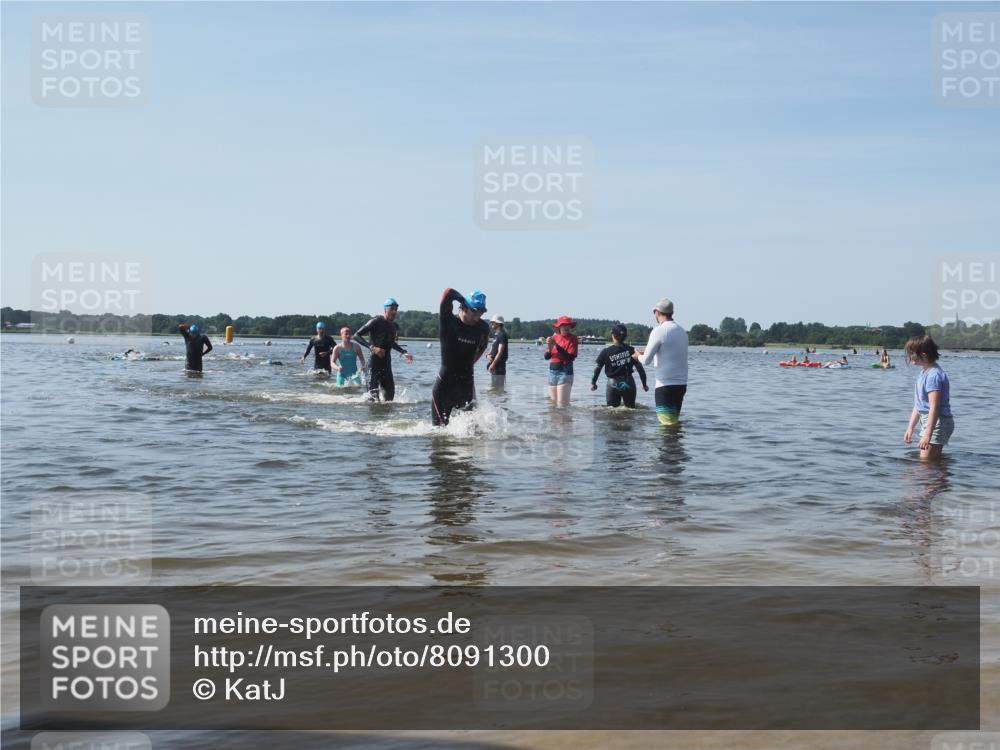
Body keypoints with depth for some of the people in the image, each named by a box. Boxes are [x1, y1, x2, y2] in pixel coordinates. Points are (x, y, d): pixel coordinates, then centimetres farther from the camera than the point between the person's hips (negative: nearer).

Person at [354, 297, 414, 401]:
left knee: (390, 394, 7)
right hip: (374, 364, -7)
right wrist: (372, 347, -25)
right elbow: (356, 335, -14)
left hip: (387, 364, 7)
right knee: (373, 395, -11)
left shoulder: (395, 326, 12)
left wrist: (404, 352, 18)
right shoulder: (376, 322, -10)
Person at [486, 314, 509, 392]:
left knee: (498, 388, -8)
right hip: (494, 366, 10)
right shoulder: (496, 335, 17)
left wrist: (493, 364, -24)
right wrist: (489, 355, -2)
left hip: (499, 366, -10)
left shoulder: (502, 335, -13)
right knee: (493, 388, 15)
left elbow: (500, 352, -20)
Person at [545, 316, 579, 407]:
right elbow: (546, 357, 9)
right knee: (553, 402, 10)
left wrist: (557, 346, -24)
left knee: (562, 403, -13)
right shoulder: (555, 337, 7)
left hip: (565, 371, -6)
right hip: (552, 371, 6)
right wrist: (549, 347, -13)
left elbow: (571, 357, -19)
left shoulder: (573, 338, -6)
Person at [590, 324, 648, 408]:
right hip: (629, 384, 2)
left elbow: (598, 368, -4)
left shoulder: (606, 352, -10)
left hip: (613, 384, -2)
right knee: (631, 409, 17)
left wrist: (593, 383, 11)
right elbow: (640, 368, -4)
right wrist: (644, 384, 7)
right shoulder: (631, 351, -5)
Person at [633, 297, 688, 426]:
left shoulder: (659, 331, -10)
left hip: (665, 385, -7)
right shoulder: (682, 331, 12)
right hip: (682, 384, 7)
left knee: (667, 424, -7)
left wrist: (638, 356, 12)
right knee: (675, 421, 14)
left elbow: (646, 361, -10)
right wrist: (647, 352, 27)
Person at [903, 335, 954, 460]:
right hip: (929, 422, 11)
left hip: (937, 422, -11)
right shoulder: (925, 373, 12)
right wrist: (910, 428, 19)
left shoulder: (934, 375, -21)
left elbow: (934, 407, -26)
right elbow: (918, 404, 18)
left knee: (925, 461, -12)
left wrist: (927, 435, -30)